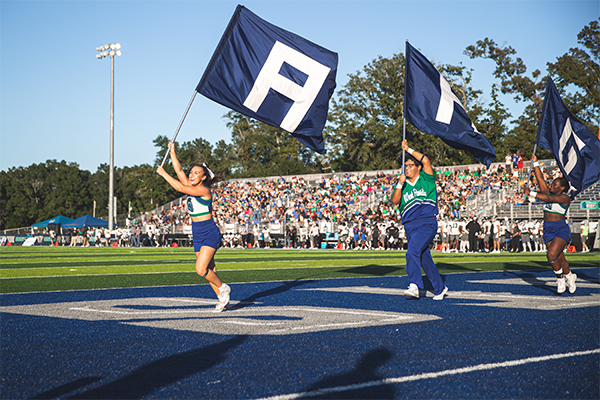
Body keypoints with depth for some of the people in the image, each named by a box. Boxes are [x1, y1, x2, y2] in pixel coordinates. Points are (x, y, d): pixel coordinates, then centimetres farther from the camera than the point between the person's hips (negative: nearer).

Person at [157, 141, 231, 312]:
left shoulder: (204, 190, -15)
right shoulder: (192, 188, 8)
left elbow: (180, 188, -22)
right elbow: (179, 171, 9)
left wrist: (163, 173, -16)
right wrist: (172, 152, 6)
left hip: (210, 233, -8)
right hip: (197, 234, 8)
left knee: (201, 269, -17)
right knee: (209, 270, 9)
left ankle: (223, 287, 4)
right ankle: (222, 299, 18)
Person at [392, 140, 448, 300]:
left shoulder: (426, 179, 5)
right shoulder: (402, 183, 13)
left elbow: (426, 160, -10)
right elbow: (395, 201, -2)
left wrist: (408, 149, -6)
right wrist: (400, 184, -15)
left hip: (427, 223, -5)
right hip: (409, 225, 5)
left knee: (412, 251, -26)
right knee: (424, 259, 10)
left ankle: (414, 285, -30)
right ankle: (440, 288, 24)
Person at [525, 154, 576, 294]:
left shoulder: (565, 198, -10)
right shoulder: (548, 192, 9)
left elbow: (549, 198, -23)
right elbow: (540, 179, 5)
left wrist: (531, 193, -23)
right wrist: (535, 164, 1)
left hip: (561, 230, -6)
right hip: (548, 230, 6)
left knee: (551, 254, -20)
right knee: (559, 259, 9)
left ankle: (560, 278, 1)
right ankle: (570, 277, 30)